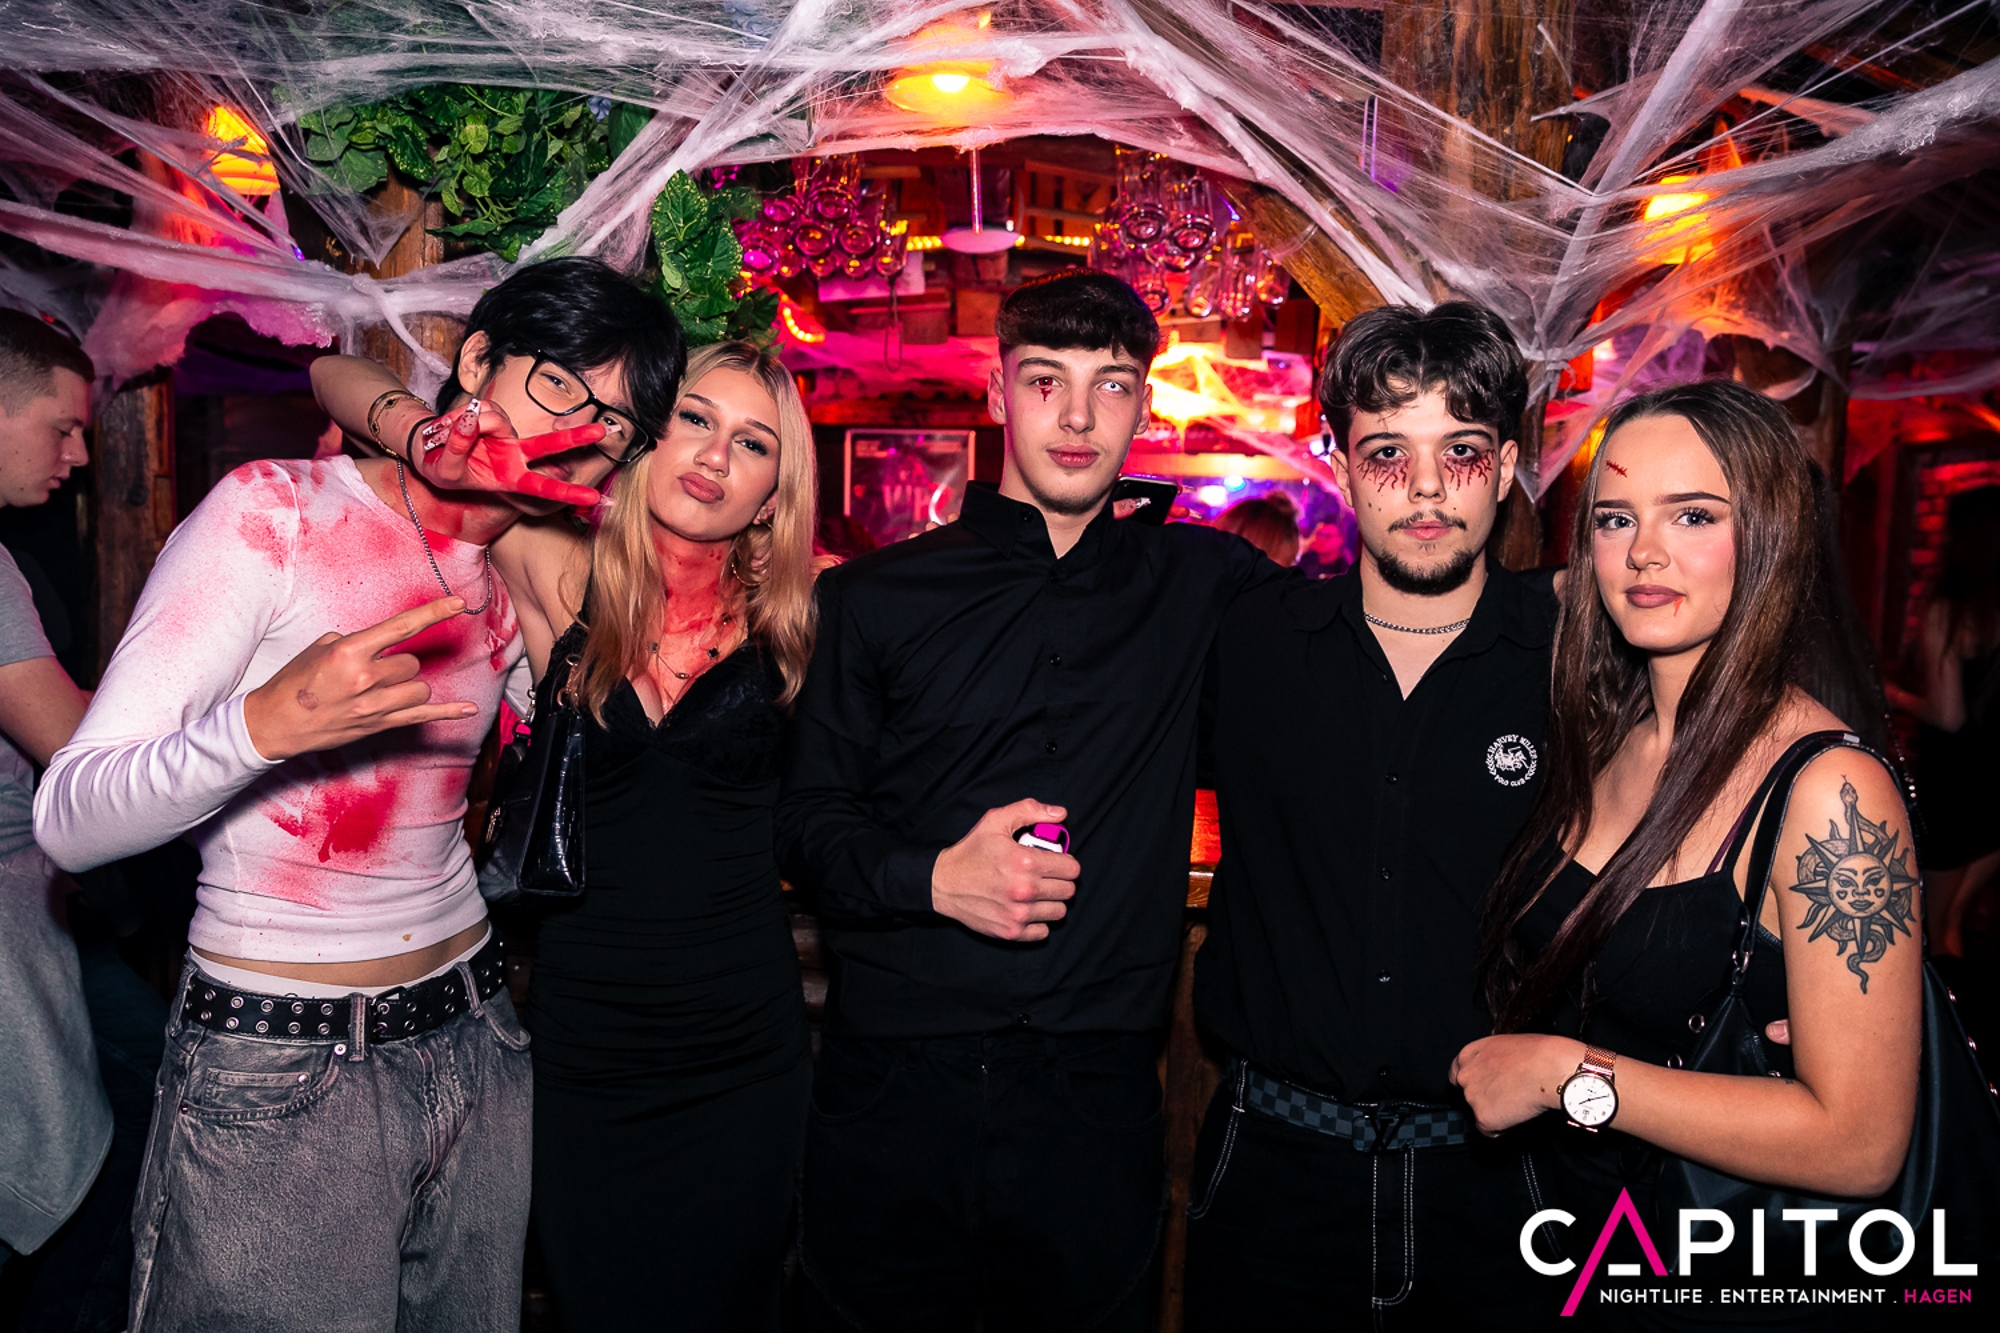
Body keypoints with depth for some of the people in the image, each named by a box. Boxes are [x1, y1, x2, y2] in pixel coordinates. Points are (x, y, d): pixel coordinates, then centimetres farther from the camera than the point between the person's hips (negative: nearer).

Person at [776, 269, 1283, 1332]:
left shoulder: (1199, 585, 5)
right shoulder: (876, 598, 2)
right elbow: (805, 815, 1)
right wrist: (931, 877, -15)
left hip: (1096, 1101, 1)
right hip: (889, 1094, 0)